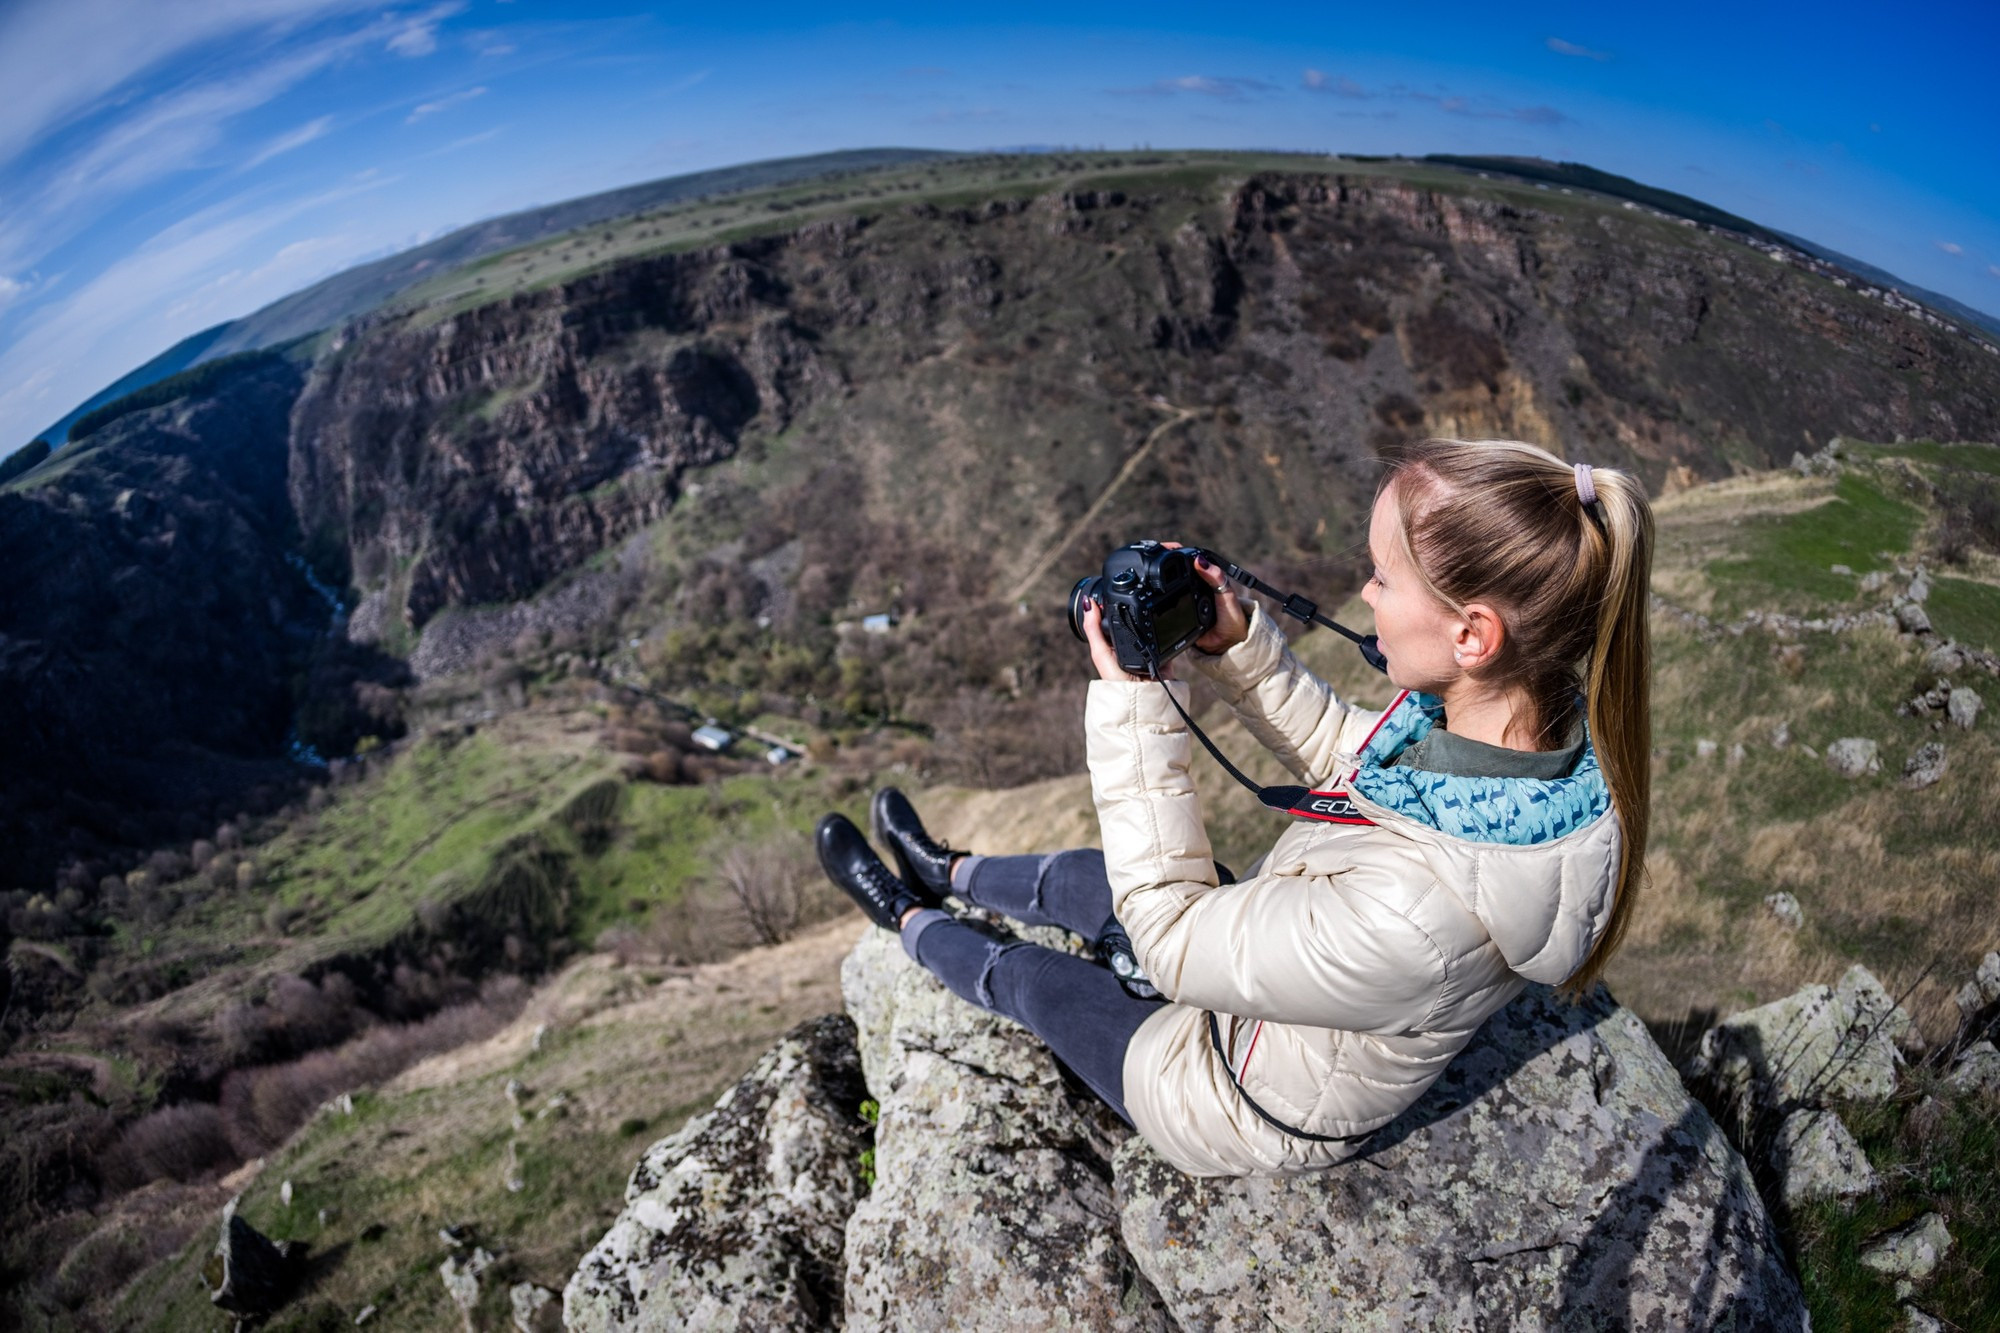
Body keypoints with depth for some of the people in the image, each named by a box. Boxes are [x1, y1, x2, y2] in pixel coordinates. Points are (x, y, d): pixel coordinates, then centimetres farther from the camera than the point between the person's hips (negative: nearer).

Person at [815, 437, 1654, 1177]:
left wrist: (1133, 709, -29)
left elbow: (1172, 944, -30)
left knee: (1024, 977, 15)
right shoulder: (1559, 724, -22)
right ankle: (949, 874, 54)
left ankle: (907, 919, 48)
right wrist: (1237, 649, -15)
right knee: (1088, 879, 22)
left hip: (1256, 1113, -6)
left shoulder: (1411, 909, -47)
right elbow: (1351, 760, -3)